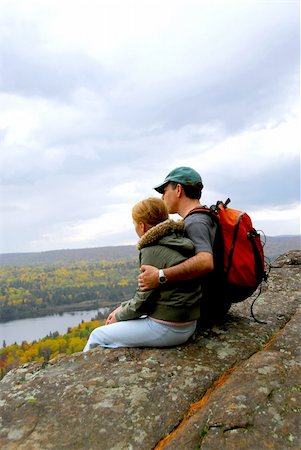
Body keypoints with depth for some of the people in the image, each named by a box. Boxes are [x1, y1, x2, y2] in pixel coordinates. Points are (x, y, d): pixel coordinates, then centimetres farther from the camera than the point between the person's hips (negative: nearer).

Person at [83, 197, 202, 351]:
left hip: (167, 329, -9)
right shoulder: (176, 242, 8)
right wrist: (122, 307, 11)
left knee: (97, 336, 5)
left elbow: (143, 300, -14)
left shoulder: (153, 250, -19)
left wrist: (119, 316, 3)